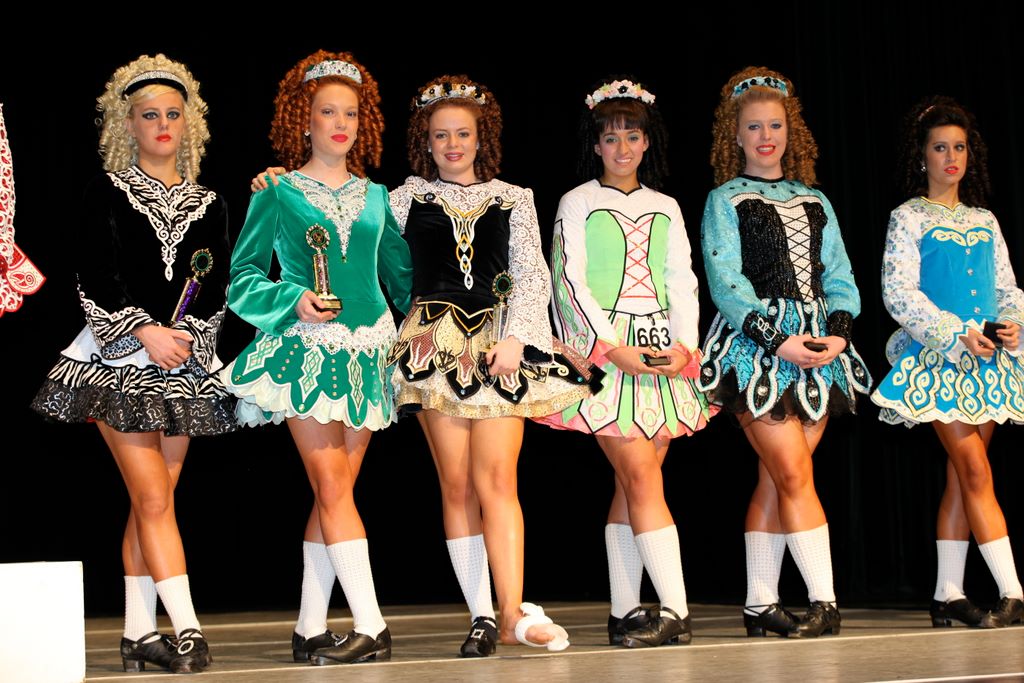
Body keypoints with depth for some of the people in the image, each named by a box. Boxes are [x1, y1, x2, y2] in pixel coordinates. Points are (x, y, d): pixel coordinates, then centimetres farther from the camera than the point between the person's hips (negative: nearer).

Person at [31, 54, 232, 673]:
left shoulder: (207, 204, 12)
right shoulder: (108, 194, 4)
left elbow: (218, 286, 6)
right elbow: (95, 278, -5)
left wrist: (183, 333, -11)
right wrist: (146, 332, -15)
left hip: (184, 363, 3)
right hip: (120, 360, -3)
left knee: (151, 500, 5)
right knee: (153, 497, -9)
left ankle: (140, 633, 9)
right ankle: (187, 629, -11)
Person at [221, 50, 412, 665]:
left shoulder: (376, 197, 13)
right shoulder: (278, 194, 3)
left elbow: (403, 273, 17)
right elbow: (244, 275, 3)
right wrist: (293, 301, -13)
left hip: (366, 349, 4)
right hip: (307, 347, -3)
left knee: (336, 489, 3)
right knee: (331, 487, -9)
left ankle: (312, 627, 10)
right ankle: (371, 628, -7)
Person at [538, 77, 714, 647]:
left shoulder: (666, 207, 17)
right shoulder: (577, 204, 5)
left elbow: (682, 280, 12)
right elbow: (569, 282, -2)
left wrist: (685, 345, -4)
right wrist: (612, 347, -12)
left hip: (663, 350, 4)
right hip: (606, 348, -4)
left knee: (635, 482, 1)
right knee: (642, 477, -11)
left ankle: (624, 612, 5)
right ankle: (676, 611, -13)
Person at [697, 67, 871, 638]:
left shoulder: (815, 201, 18)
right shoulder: (725, 200, 4)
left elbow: (840, 276, 13)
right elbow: (726, 284, -6)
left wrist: (838, 332, -6)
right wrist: (778, 341, -15)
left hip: (820, 349, 4)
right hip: (759, 345, -4)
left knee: (777, 479, 3)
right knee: (794, 474, -11)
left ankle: (760, 603, 7)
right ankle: (825, 602, -8)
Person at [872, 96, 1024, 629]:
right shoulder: (908, 219, 1)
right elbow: (898, 293, -8)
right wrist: (957, 334, -16)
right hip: (935, 360, -5)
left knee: (961, 475, 5)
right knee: (975, 470, -12)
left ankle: (948, 595, 9)